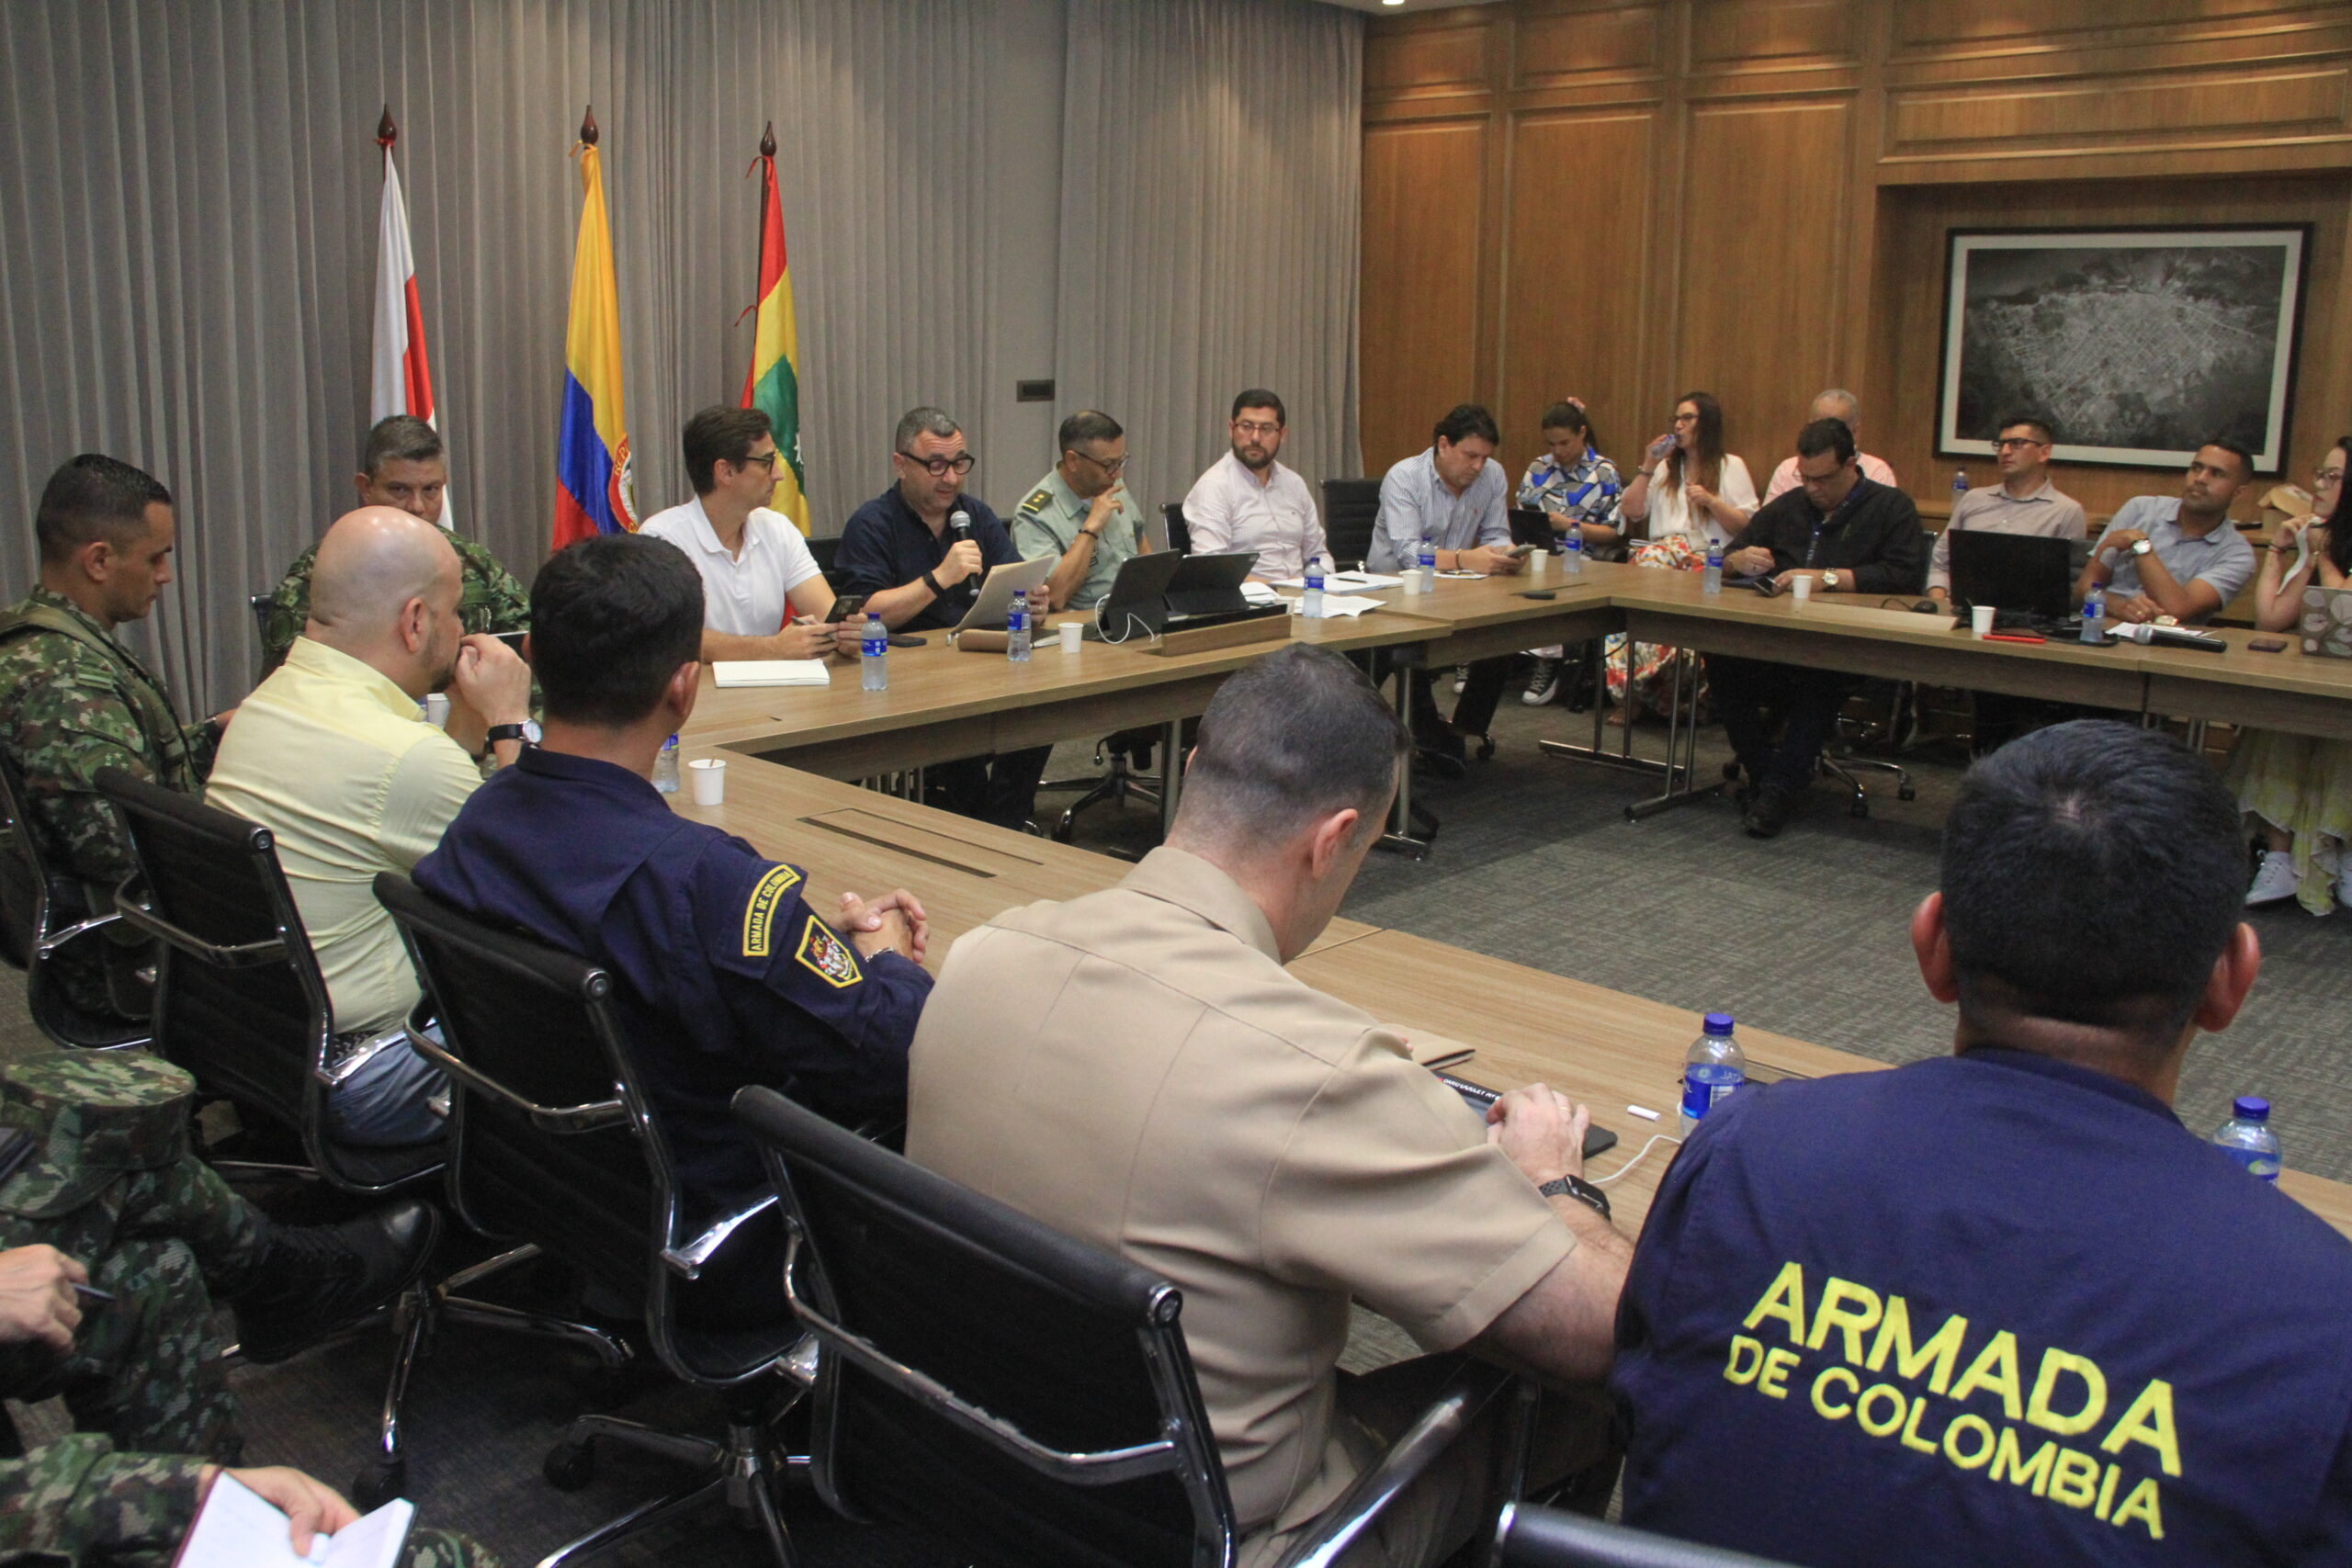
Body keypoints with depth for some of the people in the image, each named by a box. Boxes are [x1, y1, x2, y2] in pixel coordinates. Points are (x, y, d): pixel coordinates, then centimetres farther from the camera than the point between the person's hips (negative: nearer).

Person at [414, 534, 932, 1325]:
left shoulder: (472, 827, -9)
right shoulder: (700, 882, -35)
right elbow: (895, 1062, -26)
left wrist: (825, 935, 0)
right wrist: (883, 954, -5)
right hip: (711, 1270, -8)